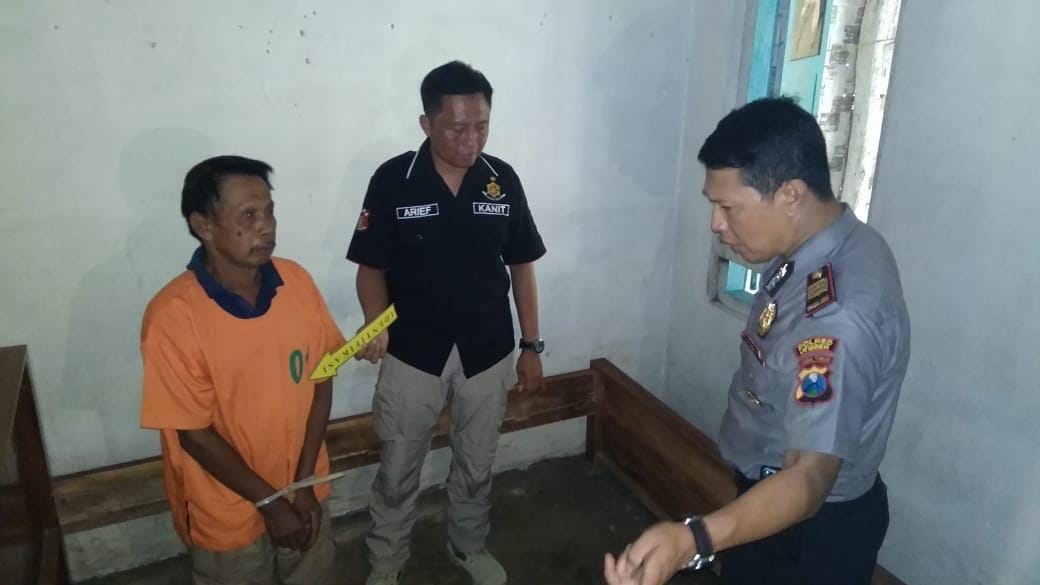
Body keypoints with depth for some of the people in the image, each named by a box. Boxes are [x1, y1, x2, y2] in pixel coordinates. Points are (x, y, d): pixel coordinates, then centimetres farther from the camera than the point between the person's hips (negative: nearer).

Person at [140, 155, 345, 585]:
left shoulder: (297, 281, -11)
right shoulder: (173, 316, -24)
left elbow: (320, 379, -4)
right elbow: (195, 433, -18)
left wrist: (304, 483, -8)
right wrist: (269, 502, -14)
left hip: (302, 487, 4)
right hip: (227, 511, -4)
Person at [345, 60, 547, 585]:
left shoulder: (504, 180, -5)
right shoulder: (393, 181, -12)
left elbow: (521, 266, 3)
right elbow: (372, 267, -6)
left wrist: (532, 345, 4)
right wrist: (376, 325, -26)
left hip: (488, 353, 2)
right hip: (413, 353, -2)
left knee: (476, 465, 20)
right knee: (398, 470, 14)